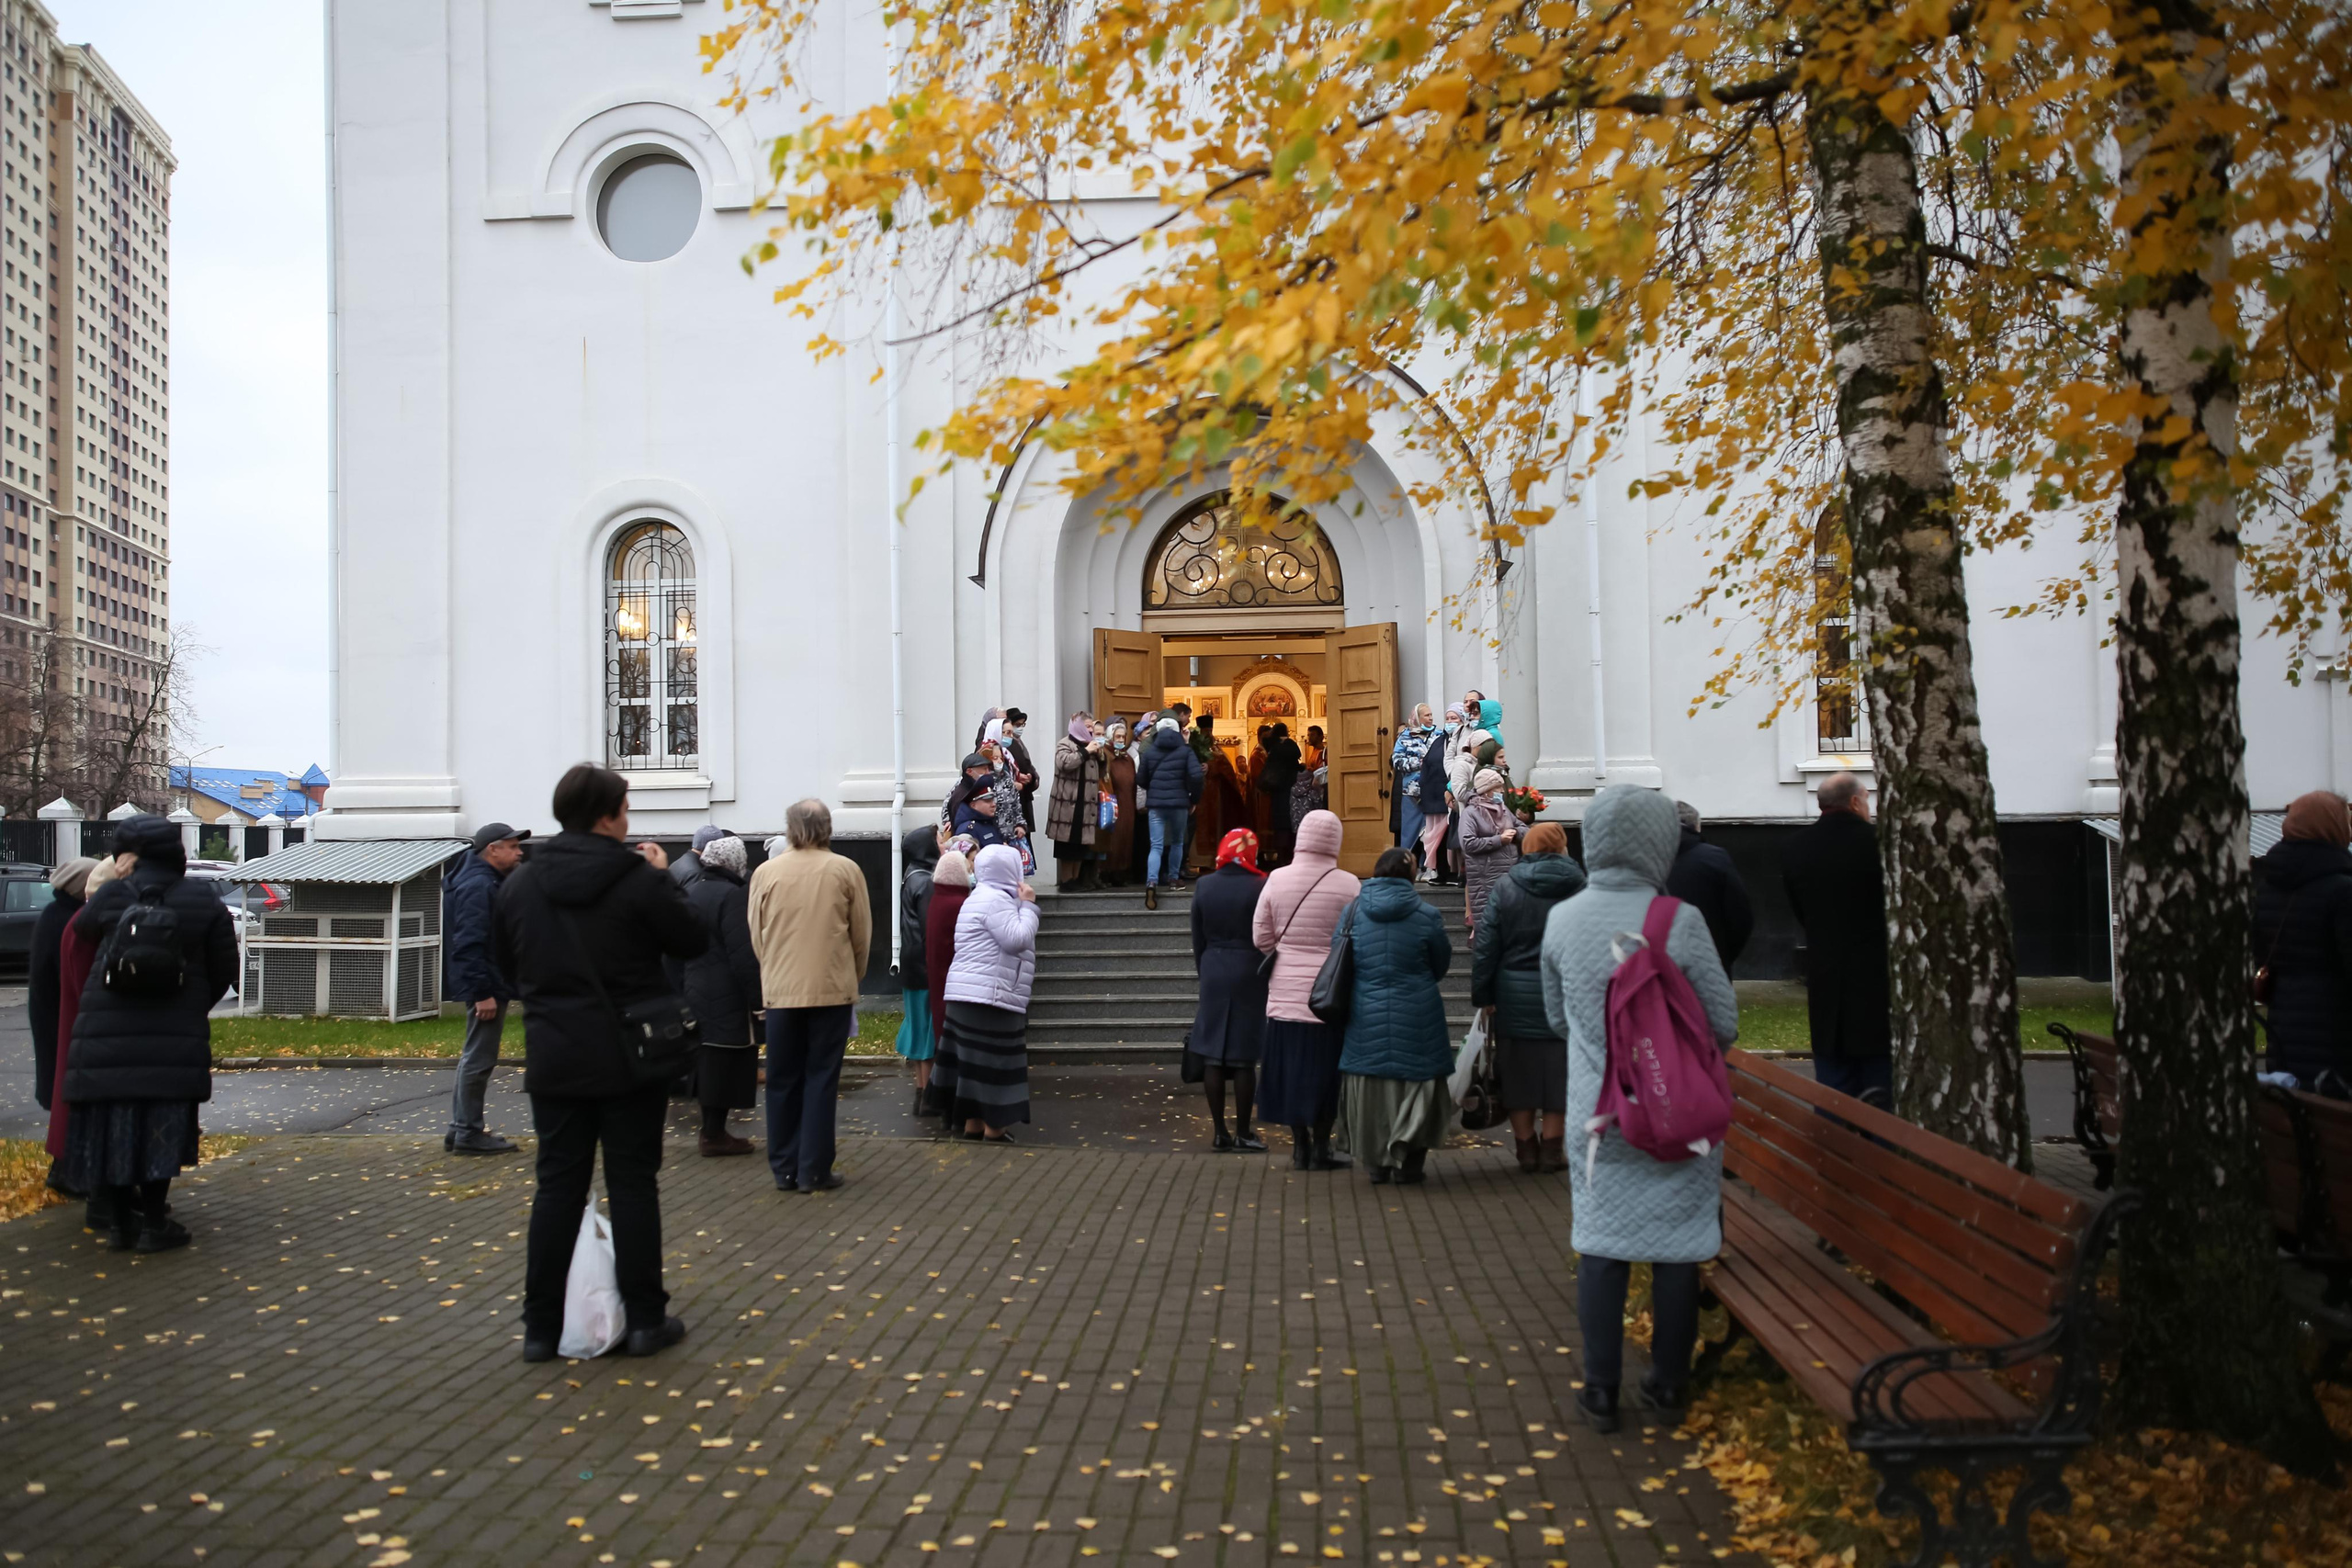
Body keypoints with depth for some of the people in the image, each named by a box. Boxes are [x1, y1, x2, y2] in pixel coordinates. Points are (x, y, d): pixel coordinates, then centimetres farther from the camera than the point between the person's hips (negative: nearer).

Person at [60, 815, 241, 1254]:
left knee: (113, 1127, 11)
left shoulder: (108, 898, -3)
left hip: (105, 1040, 1)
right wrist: (196, 1007, 17)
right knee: (160, 1130, 6)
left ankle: (121, 1221, 18)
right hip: (173, 1041, -1)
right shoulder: (203, 901, -2)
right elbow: (223, 969, 1)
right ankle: (153, 1223, 7)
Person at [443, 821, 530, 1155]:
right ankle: (469, 1132, 3)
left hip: (490, 984, 11)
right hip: (486, 986, -11)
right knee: (479, 1059, -4)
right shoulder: (477, 886, -17)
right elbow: (469, 943, -24)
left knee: (475, 1057, 16)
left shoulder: (489, 881, 16)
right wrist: (482, 992, -25)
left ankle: (460, 1128, 24)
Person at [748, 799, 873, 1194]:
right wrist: (853, 976, 17)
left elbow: (756, 935, 6)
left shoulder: (765, 873, 0)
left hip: (781, 991, 1)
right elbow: (862, 933, 2)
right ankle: (814, 1170, 6)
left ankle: (785, 1169, 15)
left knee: (783, 1081, 11)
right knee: (821, 1080, 5)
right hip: (833, 988, -1)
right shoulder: (845, 870, -3)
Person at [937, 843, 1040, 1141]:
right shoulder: (996, 900, -15)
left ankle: (973, 1124, 16)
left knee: (977, 1061, 12)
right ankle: (994, 1129, -2)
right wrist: (1028, 905, -11)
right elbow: (1018, 939, -21)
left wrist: (1023, 904, 15)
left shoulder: (984, 897, 21)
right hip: (989, 997, -11)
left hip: (971, 995, 11)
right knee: (995, 1063, -5)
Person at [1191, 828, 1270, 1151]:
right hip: (1249, 975, -4)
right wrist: (1269, 977, 5)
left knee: (1213, 1057, 7)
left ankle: (1220, 1132, 11)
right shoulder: (1260, 887, -11)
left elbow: (1198, 938, 7)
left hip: (1213, 974, 4)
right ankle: (1243, 1133, 7)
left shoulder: (1204, 886, 2)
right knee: (1244, 1058, 2)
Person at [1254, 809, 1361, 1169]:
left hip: (1285, 992, 2)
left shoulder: (1277, 880, -3)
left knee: (1291, 1065, 11)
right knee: (1325, 1068, 7)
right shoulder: (1349, 885, -9)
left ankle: (1300, 1146, 17)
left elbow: (1261, 938, 1)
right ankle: (1320, 1148, 11)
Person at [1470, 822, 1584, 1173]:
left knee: (1519, 1070, 11)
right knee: (1559, 1071, 9)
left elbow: (1486, 943, -2)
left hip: (1515, 995, 1)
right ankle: (1552, 1147, 13)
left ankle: (1526, 1147, 16)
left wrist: (1482, 996, 4)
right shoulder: (1581, 887, -3)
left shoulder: (1505, 887, -1)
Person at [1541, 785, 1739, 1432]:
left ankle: (1601, 1390, 13)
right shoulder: (1680, 922, -14)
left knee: (1600, 1245, 9)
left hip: (1596, 1112, 2)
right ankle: (1668, 1383, 23)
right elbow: (1723, 1024, -6)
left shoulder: (1563, 920, -4)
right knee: (1675, 1245, 11)